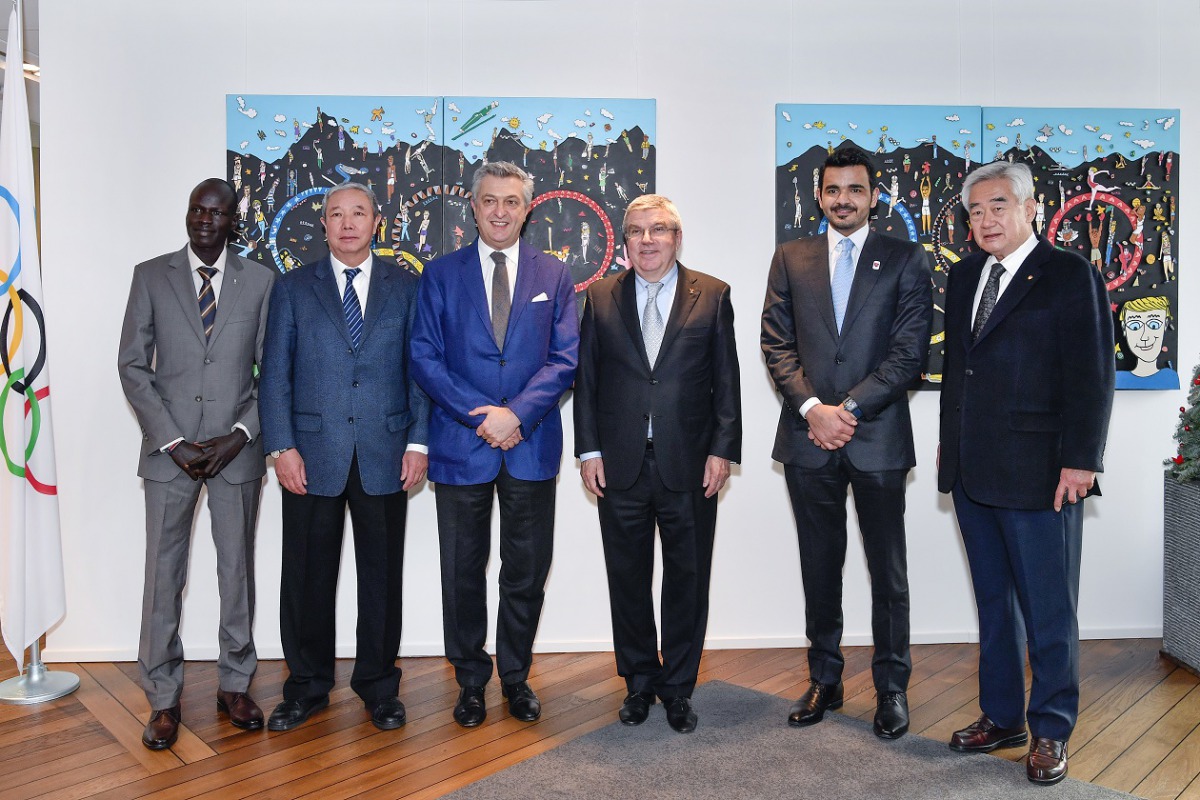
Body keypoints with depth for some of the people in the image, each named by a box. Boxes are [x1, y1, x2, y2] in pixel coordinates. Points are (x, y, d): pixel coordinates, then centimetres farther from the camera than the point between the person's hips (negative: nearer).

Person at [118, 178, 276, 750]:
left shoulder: (260, 280, 4)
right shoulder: (151, 275, 5)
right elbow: (133, 365, 1)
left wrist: (240, 435, -9)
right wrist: (172, 441, -8)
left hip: (237, 448, 0)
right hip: (170, 449, 0)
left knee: (237, 569, 8)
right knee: (164, 573, 4)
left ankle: (235, 685, 24)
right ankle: (163, 698, 19)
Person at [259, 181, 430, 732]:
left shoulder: (405, 287, 8)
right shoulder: (294, 288, 7)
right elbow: (275, 373, 3)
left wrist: (418, 441, -4)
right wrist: (282, 446, -6)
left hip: (385, 454, 0)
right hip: (312, 456, 0)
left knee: (382, 574, 8)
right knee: (307, 577, 8)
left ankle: (378, 686, 24)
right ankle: (307, 687, 26)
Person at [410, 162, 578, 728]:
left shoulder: (554, 276, 8)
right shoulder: (441, 273, 6)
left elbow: (565, 358, 0)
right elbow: (424, 357, -2)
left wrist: (516, 413, -14)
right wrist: (481, 414, -12)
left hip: (531, 445, 1)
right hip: (460, 445, 0)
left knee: (527, 573, 9)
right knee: (464, 572, 8)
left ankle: (516, 677, 28)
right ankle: (471, 681, 26)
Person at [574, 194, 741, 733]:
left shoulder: (712, 295, 3)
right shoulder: (601, 298, 7)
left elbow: (726, 380, 2)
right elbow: (586, 379, 6)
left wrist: (722, 450, -5)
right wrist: (588, 450, -1)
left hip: (689, 466, -1)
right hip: (620, 465, 1)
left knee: (688, 580, 9)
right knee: (627, 579, 11)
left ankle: (679, 688, 27)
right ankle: (639, 683, 29)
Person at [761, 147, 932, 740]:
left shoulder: (905, 261, 3)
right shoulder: (790, 259, 10)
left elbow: (909, 351, -5)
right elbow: (776, 343, 3)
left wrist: (849, 409, -14)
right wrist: (812, 408, -11)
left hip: (877, 439, -2)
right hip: (807, 437, 2)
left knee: (888, 568, 7)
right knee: (819, 566, 12)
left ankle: (892, 686, 23)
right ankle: (824, 680, 26)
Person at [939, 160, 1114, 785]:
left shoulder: (1069, 275, -5)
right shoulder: (964, 277, 13)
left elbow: (1091, 375, -10)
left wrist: (1080, 460, -15)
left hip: (1038, 474, -6)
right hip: (972, 472, 6)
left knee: (1048, 610, 4)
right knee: (994, 602, 16)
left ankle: (1051, 730, 21)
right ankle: (1002, 716, 30)